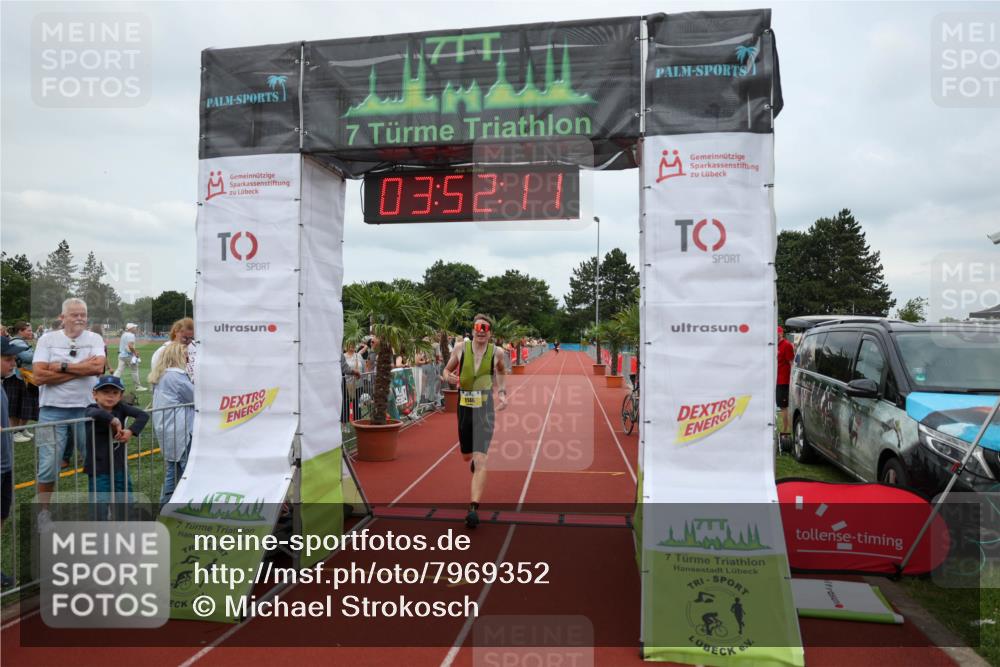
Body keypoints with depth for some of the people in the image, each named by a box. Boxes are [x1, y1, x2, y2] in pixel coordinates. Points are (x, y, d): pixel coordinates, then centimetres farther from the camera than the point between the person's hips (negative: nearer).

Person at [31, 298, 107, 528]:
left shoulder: (94, 339, 2)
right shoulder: (47, 339, 1)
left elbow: (98, 367, -15)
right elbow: (39, 376, -10)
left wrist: (62, 366, -14)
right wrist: (81, 368, -13)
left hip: (86, 408, 1)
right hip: (53, 410, -1)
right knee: (48, 465, 2)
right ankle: (43, 512, 21)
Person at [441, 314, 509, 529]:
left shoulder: (497, 352, -4)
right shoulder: (460, 349, -3)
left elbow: (502, 372, 17)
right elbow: (447, 370, 10)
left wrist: (502, 393, 4)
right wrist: (447, 376, -14)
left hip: (485, 411, -2)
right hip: (464, 409, 2)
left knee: (479, 460, -13)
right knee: (467, 456, 17)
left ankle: (474, 508, -14)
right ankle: (476, 462, 54)